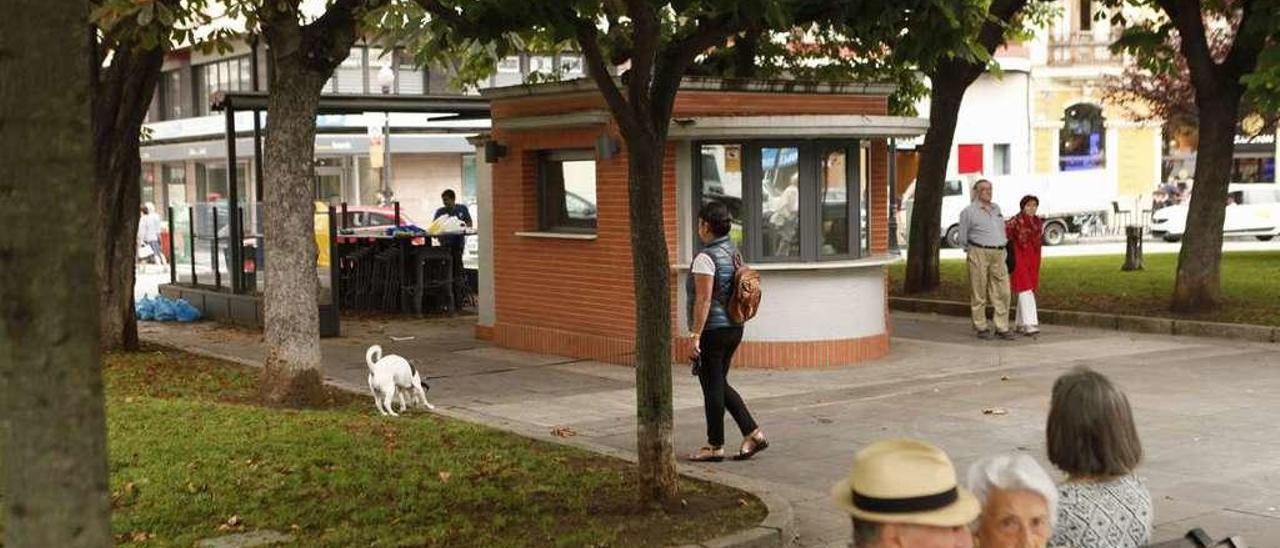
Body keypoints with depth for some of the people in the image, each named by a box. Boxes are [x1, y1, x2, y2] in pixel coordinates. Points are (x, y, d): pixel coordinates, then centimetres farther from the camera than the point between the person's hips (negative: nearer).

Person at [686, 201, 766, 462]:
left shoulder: (706, 257, -17)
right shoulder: (734, 252, 10)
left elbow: (704, 299, -22)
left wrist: (695, 335, -20)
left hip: (713, 330, -9)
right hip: (734, 328, 9)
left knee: (712, 387, 2)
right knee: (720, 384, 18)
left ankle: (715, 446, 11)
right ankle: (752, 433, 14)